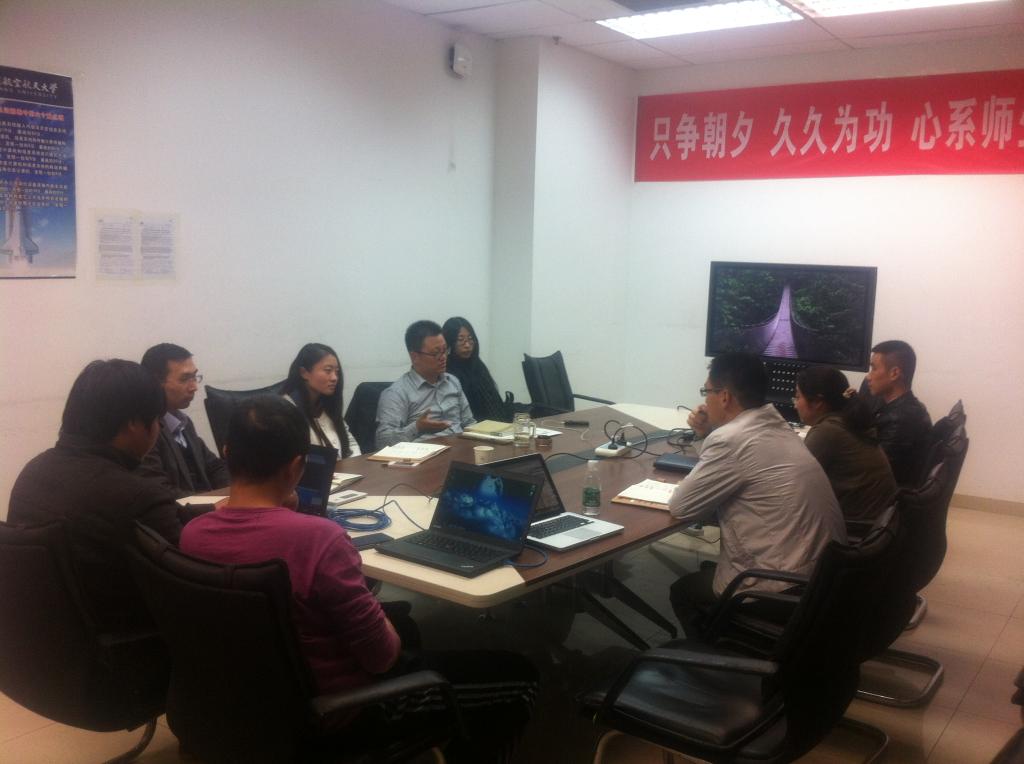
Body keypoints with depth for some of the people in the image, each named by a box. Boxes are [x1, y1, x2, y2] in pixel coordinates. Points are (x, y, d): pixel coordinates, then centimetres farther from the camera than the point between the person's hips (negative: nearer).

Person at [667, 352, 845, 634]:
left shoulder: (731, 439, -20)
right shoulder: (775, 427, 7)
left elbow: (681, 507, -11)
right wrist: (706, 436, 10)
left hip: (785, 590, -8)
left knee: (683, 591, 17)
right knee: (705, 573, 29)